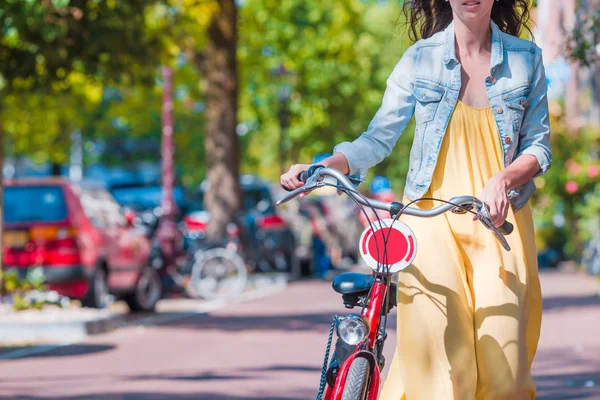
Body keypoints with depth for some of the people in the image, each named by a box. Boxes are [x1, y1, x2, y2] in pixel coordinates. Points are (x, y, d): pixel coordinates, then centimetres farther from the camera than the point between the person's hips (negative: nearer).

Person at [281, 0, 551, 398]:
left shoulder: (526, 58, 7)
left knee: (502, 361, -7)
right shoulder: (420, 59, 5)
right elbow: (380, 137, 4)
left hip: (499, 220, 1)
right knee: (438, 356, -14)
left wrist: (504, 179, -14)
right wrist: (321, 168, -12)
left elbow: (539, 145, 7)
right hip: (432, 218, -1)